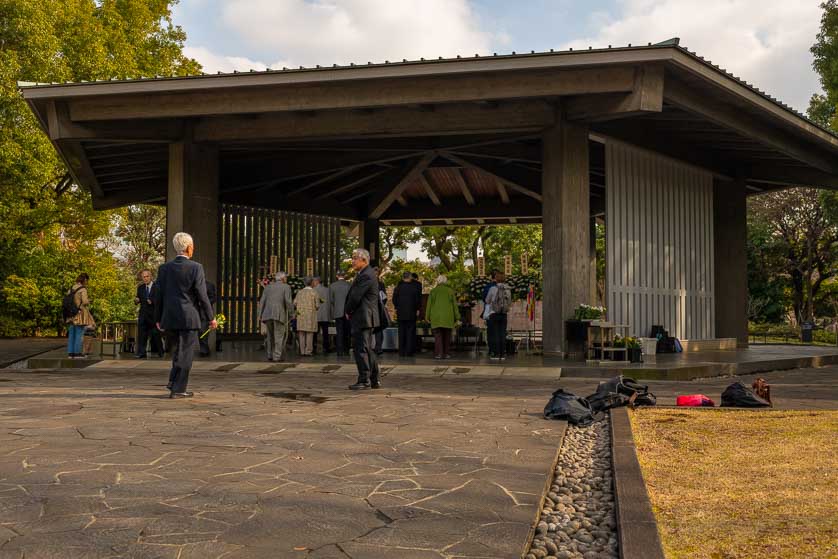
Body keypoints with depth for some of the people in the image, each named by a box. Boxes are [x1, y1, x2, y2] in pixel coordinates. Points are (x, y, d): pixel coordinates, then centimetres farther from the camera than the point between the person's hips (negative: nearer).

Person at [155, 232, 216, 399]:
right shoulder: (196, 268, -11)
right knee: (186, 352, 4)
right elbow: (202, 296, -11)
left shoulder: (164, 268, 3)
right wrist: (211, 317, -2)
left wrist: (159, 318, 16)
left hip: (170, 317, 5)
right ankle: (178, 389, 6)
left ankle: (173, 380, 20)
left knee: (179, 346, 25)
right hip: (189, 316, -5)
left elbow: (160, 295, 7)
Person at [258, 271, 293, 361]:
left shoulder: (268, 287, 14)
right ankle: (277, 357, -3)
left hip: (268, 314, 4)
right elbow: (288, 302, -9)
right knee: (279, 336, 3)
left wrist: (260, 315, 7)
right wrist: (291, 314, -1)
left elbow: (262, 301, 7)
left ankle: (270, 355, 15)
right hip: (280, 315, -4)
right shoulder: (286, 287, 1)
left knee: (270, 336, 17)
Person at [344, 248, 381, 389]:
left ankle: (364, 380, -2)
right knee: (367, 349, 14)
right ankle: (374, 380, 20)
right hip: (363, 319, 11)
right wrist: (350, 311, 4)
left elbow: (355, 297, -20)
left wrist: (348, 311, -4)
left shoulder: (366, 276, -17)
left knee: (361, 349, -6)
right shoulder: (364, 274, 17)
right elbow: (353, 295, 17)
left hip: (363, 318, -11)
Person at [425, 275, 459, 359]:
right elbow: (454, 304, 6)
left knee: (438, 336, -1)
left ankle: (438, 353, -11)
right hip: (448, 317, 1)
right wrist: (456, 317, 10)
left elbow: (429, 304, 4)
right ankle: (447, 353, 10)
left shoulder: (433, 291, 3)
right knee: (447, 336, 9)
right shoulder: (450, 291, 5)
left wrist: (428, 316, 9)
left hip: (436, 317, -1)